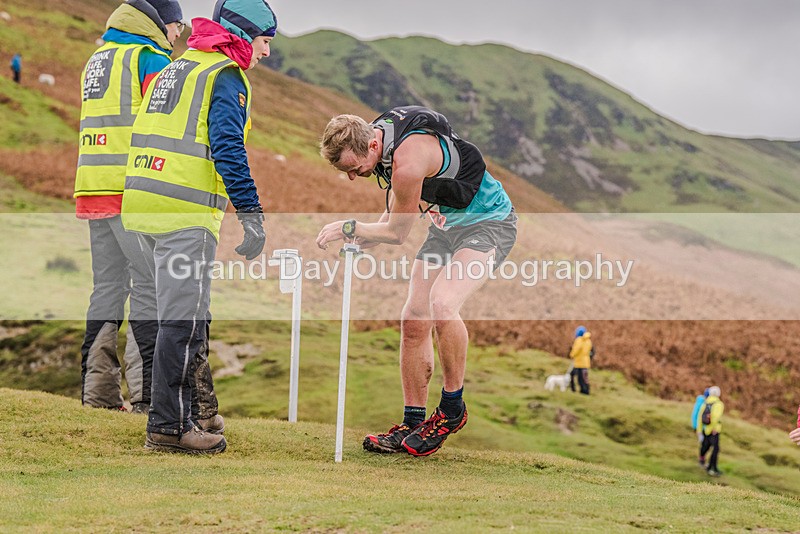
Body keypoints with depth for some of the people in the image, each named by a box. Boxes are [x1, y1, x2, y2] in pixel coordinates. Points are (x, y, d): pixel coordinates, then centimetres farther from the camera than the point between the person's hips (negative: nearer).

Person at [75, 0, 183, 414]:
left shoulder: (98, 59, 21)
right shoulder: (150, 58, -6)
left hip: (93, 188, 8)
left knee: (107, 286, 11)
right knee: (150, 286, -6)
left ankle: (97, 388, 11)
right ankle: (146, 393, -9)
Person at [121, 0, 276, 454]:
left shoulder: (175, 70, 22)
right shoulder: (226, 76, -6)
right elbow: (227, 148, -18)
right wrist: (252, 215, -19)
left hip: (143, 205, 9)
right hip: (186, 212, -9)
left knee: (191, 313, 19)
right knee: (183, 320, -5)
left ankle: (198, 410, 27)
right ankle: (169, 426, -3)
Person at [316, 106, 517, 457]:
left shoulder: (408, 159, -33)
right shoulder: (376, 134, -6)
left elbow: (398, 233, -19)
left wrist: (349, 228, -13)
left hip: (490, 223, -9)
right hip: (447, 224, 9)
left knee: (442, 303, -30)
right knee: (414, 319, -1)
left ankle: (452, 409, -13)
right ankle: (413, 425, 6)